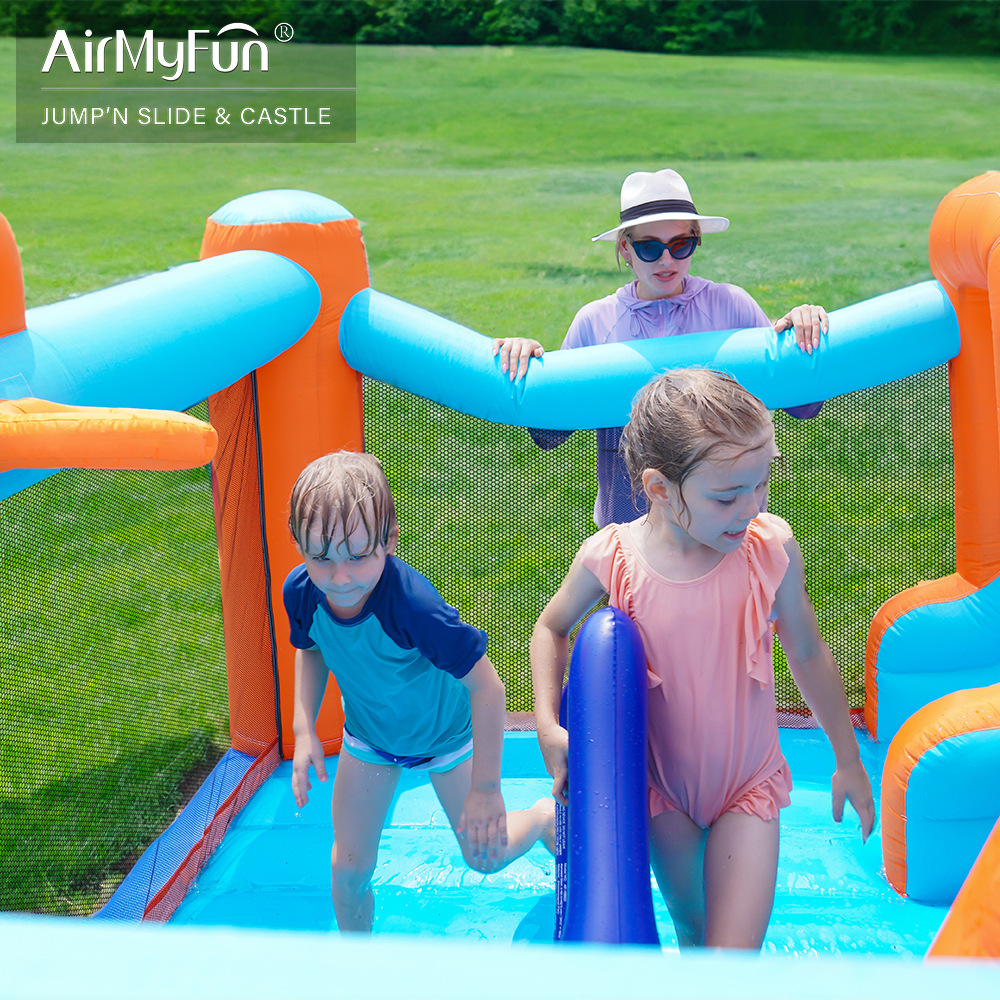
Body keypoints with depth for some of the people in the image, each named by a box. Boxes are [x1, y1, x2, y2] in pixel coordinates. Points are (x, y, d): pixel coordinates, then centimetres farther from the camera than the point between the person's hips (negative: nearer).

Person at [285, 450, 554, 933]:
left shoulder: (413, 604, -44)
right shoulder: (300, 592, -27)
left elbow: (486, 686, -34)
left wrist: (486, 789, -27)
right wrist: (304, 730, -13)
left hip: (443, 732, -3)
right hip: (368, 735, 4)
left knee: (486, 856, 12)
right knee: (349, 868, 5)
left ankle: (547, 815, 46)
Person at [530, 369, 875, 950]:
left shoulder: (771, 548, -19)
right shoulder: (609, 560, -19)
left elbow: (808, 652, -2)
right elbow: (552, 627, 3)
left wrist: (848, 761, 9)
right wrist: (548, 726, -9)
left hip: (749, 786, 0)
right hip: (662, 785, 1)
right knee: (692, 932, 18)